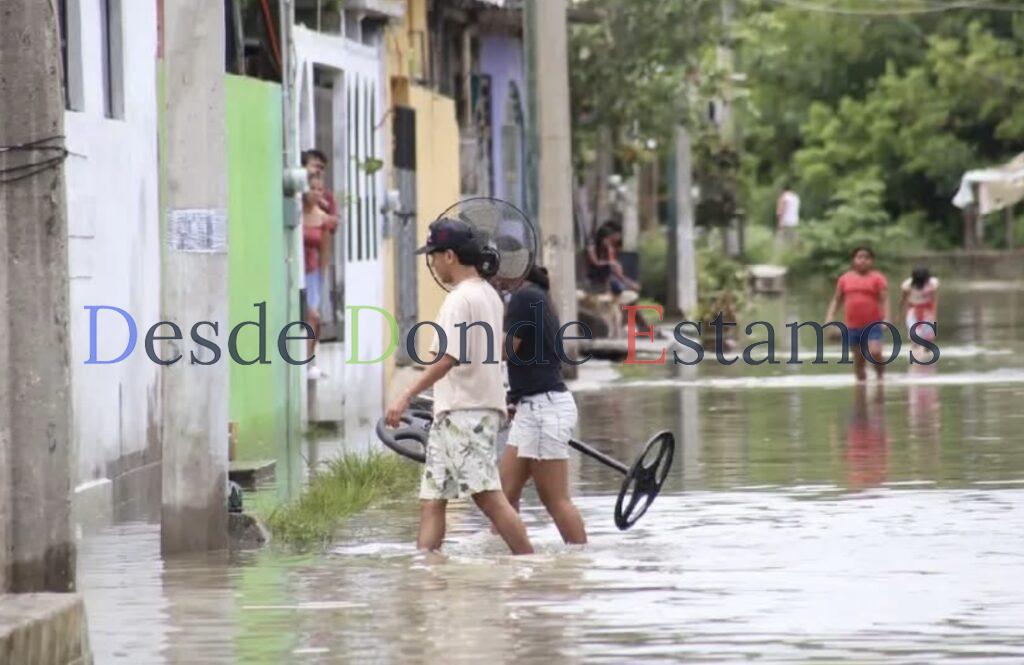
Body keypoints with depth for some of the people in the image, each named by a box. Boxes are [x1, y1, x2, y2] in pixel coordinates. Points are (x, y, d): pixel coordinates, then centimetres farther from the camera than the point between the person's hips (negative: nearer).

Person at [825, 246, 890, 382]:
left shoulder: (877, 278, -1)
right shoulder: (845, 279, 9)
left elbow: (884, 300, -5)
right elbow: (836, 300, 15)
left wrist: (886, 318, -18)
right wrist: (830, 317, 3)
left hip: (873, 324, -4)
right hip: (853, 326, 4)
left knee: (875, 353, -19)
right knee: (858, 359, 8)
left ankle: (881, 375, 8)